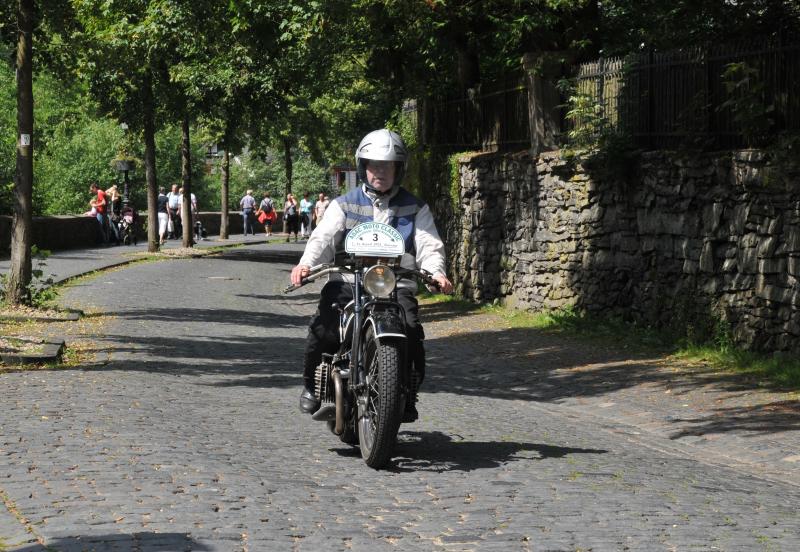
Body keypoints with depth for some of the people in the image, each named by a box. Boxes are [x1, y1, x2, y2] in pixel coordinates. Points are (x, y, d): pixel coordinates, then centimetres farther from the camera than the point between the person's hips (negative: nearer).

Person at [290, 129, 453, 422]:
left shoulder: (415, 208, 15)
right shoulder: (344, 205, 14)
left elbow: (429, 245, 5)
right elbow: (323, 238, 0)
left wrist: (436, 272, -18)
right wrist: (306, 264, -21)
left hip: (397, 284, 0)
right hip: (349, 281, 0)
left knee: (411, 329, -29)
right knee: (323, 323, -26)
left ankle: (409, 394, -9)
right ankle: (311, 383, -2)